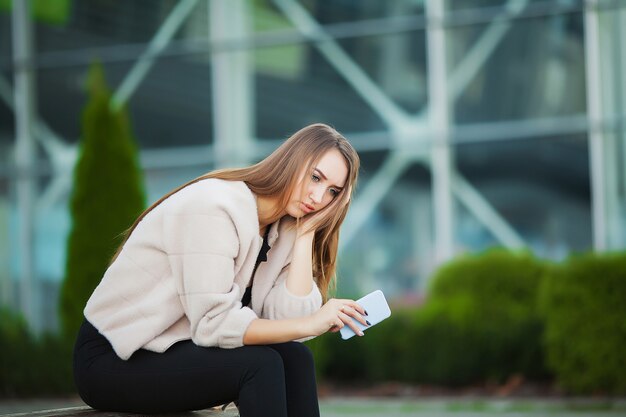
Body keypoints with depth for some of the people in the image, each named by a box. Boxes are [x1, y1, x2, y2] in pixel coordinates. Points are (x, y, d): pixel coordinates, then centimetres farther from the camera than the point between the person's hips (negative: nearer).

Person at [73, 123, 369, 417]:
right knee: (260, 364, -24)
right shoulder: (214, 207, -21)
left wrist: (306, 233, -12)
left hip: (177, 350, 7)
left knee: (295, 358, -12)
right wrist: (310, 324, -30)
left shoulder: (283, 231, 3)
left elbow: (288, 321, -12)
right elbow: (213, 324, -27)